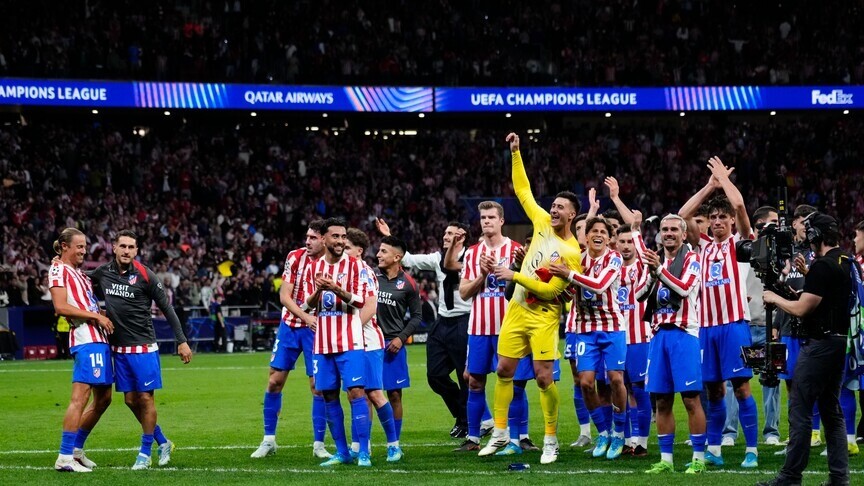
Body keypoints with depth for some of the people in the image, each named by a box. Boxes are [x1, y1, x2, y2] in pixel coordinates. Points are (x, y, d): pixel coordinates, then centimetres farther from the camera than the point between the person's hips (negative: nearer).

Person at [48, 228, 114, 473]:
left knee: (103, 399, 13)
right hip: (86, 339, -10)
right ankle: (65, 457, -14)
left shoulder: (80, 274, 24)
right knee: (80, 397, -14)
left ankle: (76, 449, 23)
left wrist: (103, 317, 6)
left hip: (99, 338, 10)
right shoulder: (58, 269, -3)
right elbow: (60, 307, -14)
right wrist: (95, 316, -14)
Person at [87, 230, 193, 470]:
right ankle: (162, 442, 23)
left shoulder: (145, 276, -10)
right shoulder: (103, 272, 3)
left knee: (146, 398, -3)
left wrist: (182, 341, -7)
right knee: (131, 399, 7)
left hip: (143, 347, -5)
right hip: (118, 348, 5)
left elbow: (166, 308, -5)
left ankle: (145, 453, 8)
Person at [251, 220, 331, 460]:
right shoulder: (295, 257, -5)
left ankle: (319, 444, 6)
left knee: (318, 386, -5)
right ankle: (268, 440, 16)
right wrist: (307, 317, -20)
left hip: (316, 330, -2)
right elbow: (284, 296, -7)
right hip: (290, 326, 2)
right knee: (274, 381, 4)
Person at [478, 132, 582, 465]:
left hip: (543, 316, -6)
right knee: (504, 369, 7)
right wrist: (516, 154, 3)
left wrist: (515, 276, -19)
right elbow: (522, 190, 10)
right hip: (517, 310, 6)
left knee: (543, 377, -9)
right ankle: (500, 433, 17)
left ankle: (551, 440, 2)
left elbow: (550, 290, -20)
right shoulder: (542, 223, 2)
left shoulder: (571, 252, -16)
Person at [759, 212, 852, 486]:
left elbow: (801, 309, -17)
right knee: (832, 409, 13)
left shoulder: (822, 267, -17)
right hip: (840, 341, 9)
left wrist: (774, 299, -1)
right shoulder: (847, 264, 11)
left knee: (799, 409, -5)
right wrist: (807, 275, 19)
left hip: (820, 345, -9)